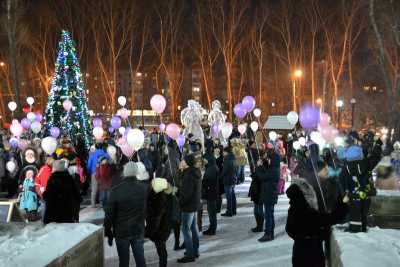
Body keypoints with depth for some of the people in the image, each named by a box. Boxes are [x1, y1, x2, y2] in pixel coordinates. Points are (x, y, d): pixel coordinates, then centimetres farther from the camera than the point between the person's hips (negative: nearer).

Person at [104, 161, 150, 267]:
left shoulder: (116, 190, -14)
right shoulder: (144, 188, -7)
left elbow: (109, 214, -9)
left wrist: (108, 233, 1)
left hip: (121, 232, -2)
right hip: (139, 231, 2)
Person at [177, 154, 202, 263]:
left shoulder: (189, 175, -24)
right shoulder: (195, 172, 6)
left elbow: (187, 193, -26)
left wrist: (179, 202, -15)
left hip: (188, 206, -10)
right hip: (195, 204, 10)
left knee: (186, 229, -3)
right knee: (194, 228, 18)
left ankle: (190, 254, 2)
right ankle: (195, 251, 29)